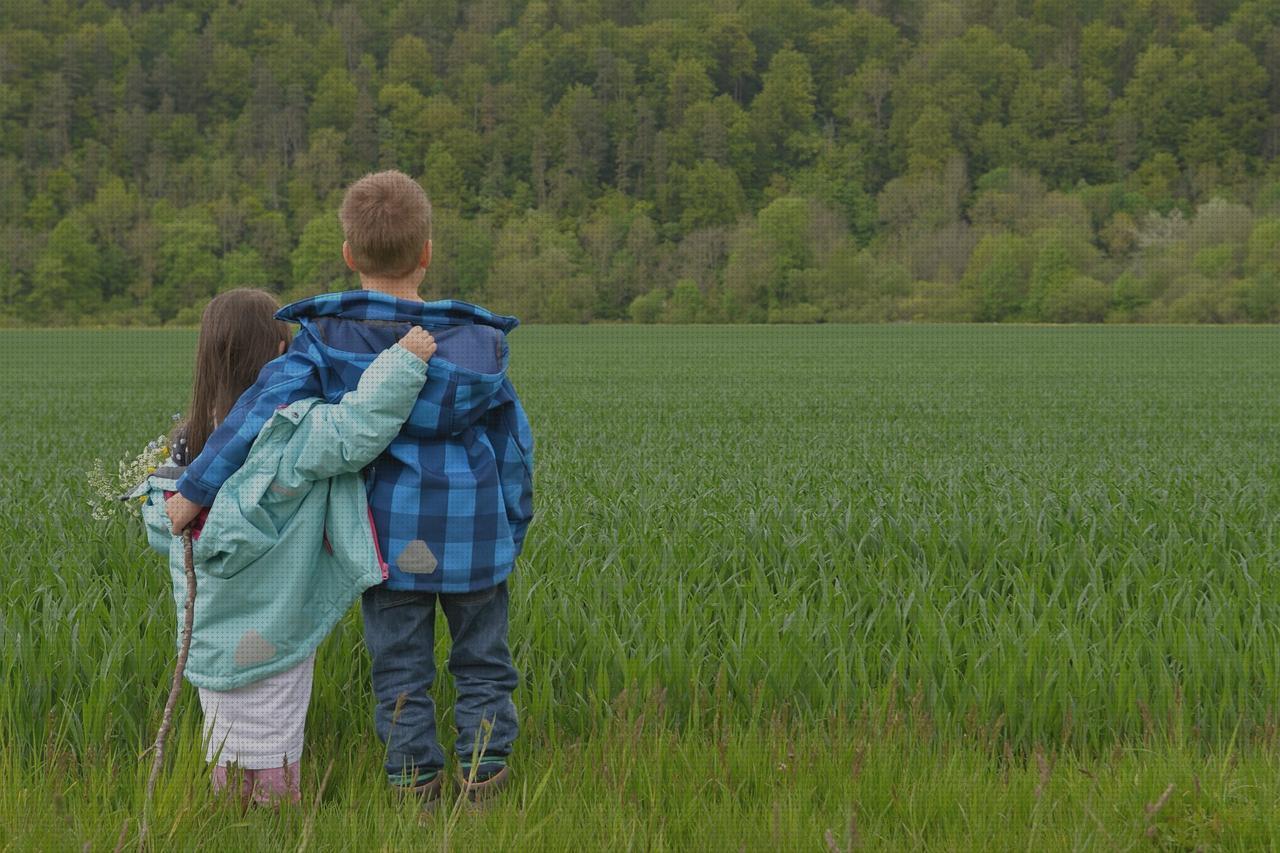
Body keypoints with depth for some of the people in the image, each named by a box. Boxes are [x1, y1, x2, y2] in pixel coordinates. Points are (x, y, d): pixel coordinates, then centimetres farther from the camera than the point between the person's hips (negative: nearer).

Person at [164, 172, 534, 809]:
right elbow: (512, 441, 1)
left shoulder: (324, 338, -10)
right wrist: (512, 529, 15)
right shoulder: (476, 343, -7)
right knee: (483, 662, 16)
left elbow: (268, 405, -22)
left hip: (390, 537, 0)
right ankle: (484, 776, 19)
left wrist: (197, 488, -18)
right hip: (475, 537, 0)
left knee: (400, 669, 12)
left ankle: (415, 784, 16)